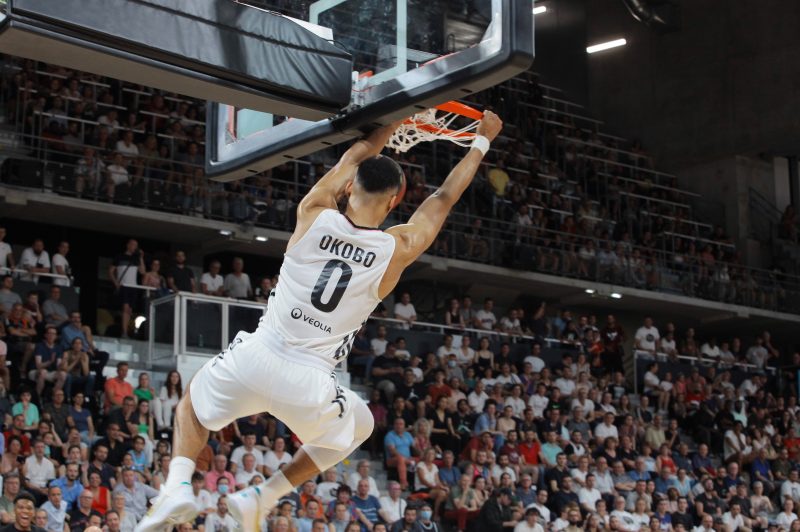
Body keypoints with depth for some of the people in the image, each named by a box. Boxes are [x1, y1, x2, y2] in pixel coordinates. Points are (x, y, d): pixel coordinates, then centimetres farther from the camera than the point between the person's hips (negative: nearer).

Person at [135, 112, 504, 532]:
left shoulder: (313, 214, -1)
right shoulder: (399, 248, -2)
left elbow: (357, 155, 18)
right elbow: (445, 196, 15)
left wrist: (394, 121, 32)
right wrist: (483, 140, 29)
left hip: (256, 357, 1)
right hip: (308, 383, -1)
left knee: (193, 402, 33)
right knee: (359, 427, 32)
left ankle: (177, 487, 7)